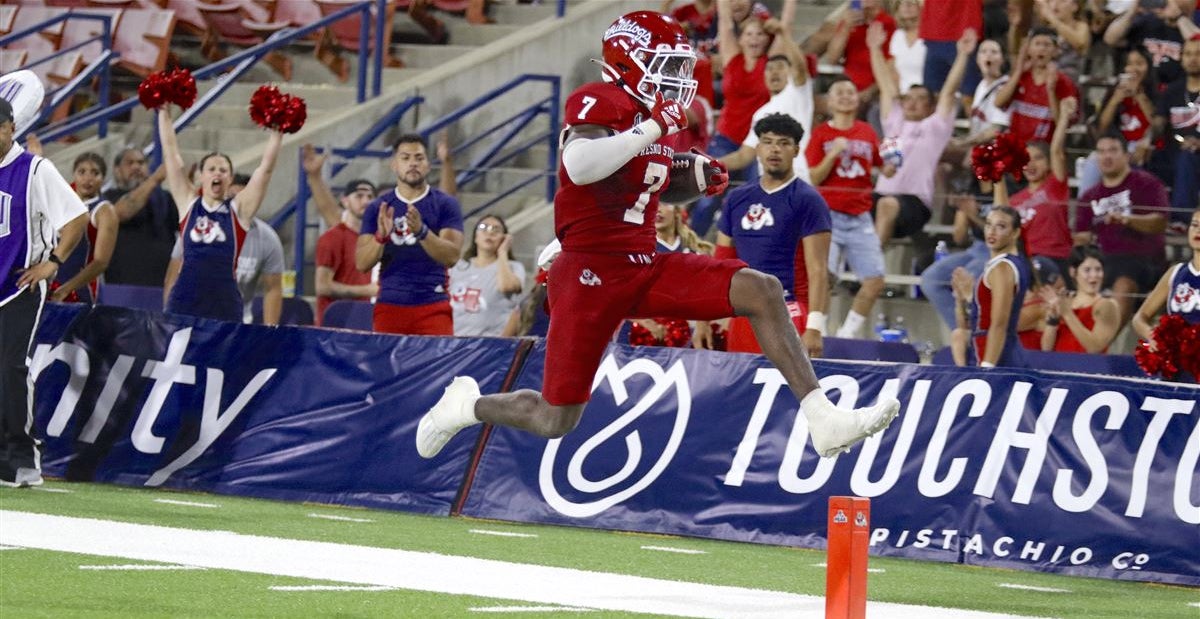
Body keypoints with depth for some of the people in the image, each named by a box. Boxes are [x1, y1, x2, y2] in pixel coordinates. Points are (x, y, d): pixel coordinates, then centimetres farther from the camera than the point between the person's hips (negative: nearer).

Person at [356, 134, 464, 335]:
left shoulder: (445, 205, 3)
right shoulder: (377, 209, 8)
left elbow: (451, 256, -9)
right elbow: (362, 263, 2)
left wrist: (422, 231, -25)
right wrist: (381, 236, -17)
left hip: (433, 307, -2)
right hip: (389, 306, 2)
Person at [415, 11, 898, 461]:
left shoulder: (652, 115, 13)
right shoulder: (600, 102, -13)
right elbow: (580, 167, -32)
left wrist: (697, 179, 12)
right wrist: (654, 127, -24)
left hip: (645, 268, 8)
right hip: (590, 273, -8)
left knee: (762, 292, -11)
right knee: (556, 419, 0)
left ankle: (823, 419, -15)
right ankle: (466, 406, 31)